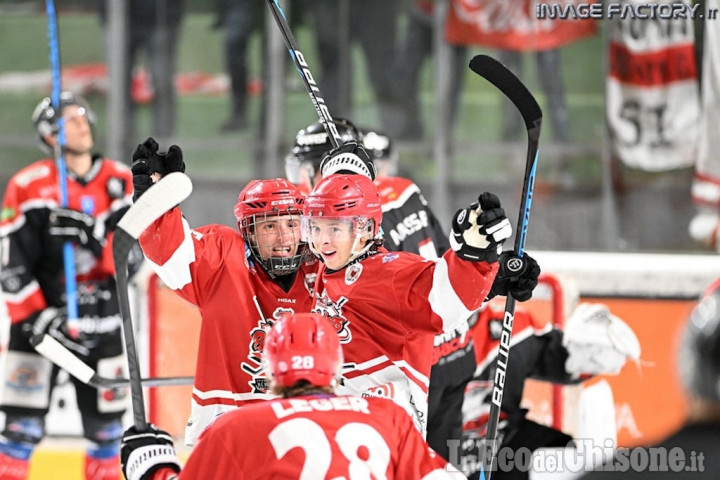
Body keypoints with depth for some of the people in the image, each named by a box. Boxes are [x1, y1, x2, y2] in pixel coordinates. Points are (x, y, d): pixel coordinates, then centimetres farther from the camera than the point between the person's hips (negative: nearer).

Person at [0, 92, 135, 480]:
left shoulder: (120, 181, 3)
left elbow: (131, 256, -4)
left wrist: (99, 235, -23)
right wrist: (39, 319, -18)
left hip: (102, 326, 4)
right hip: (40, 321, -3)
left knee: (106, 423, 9)